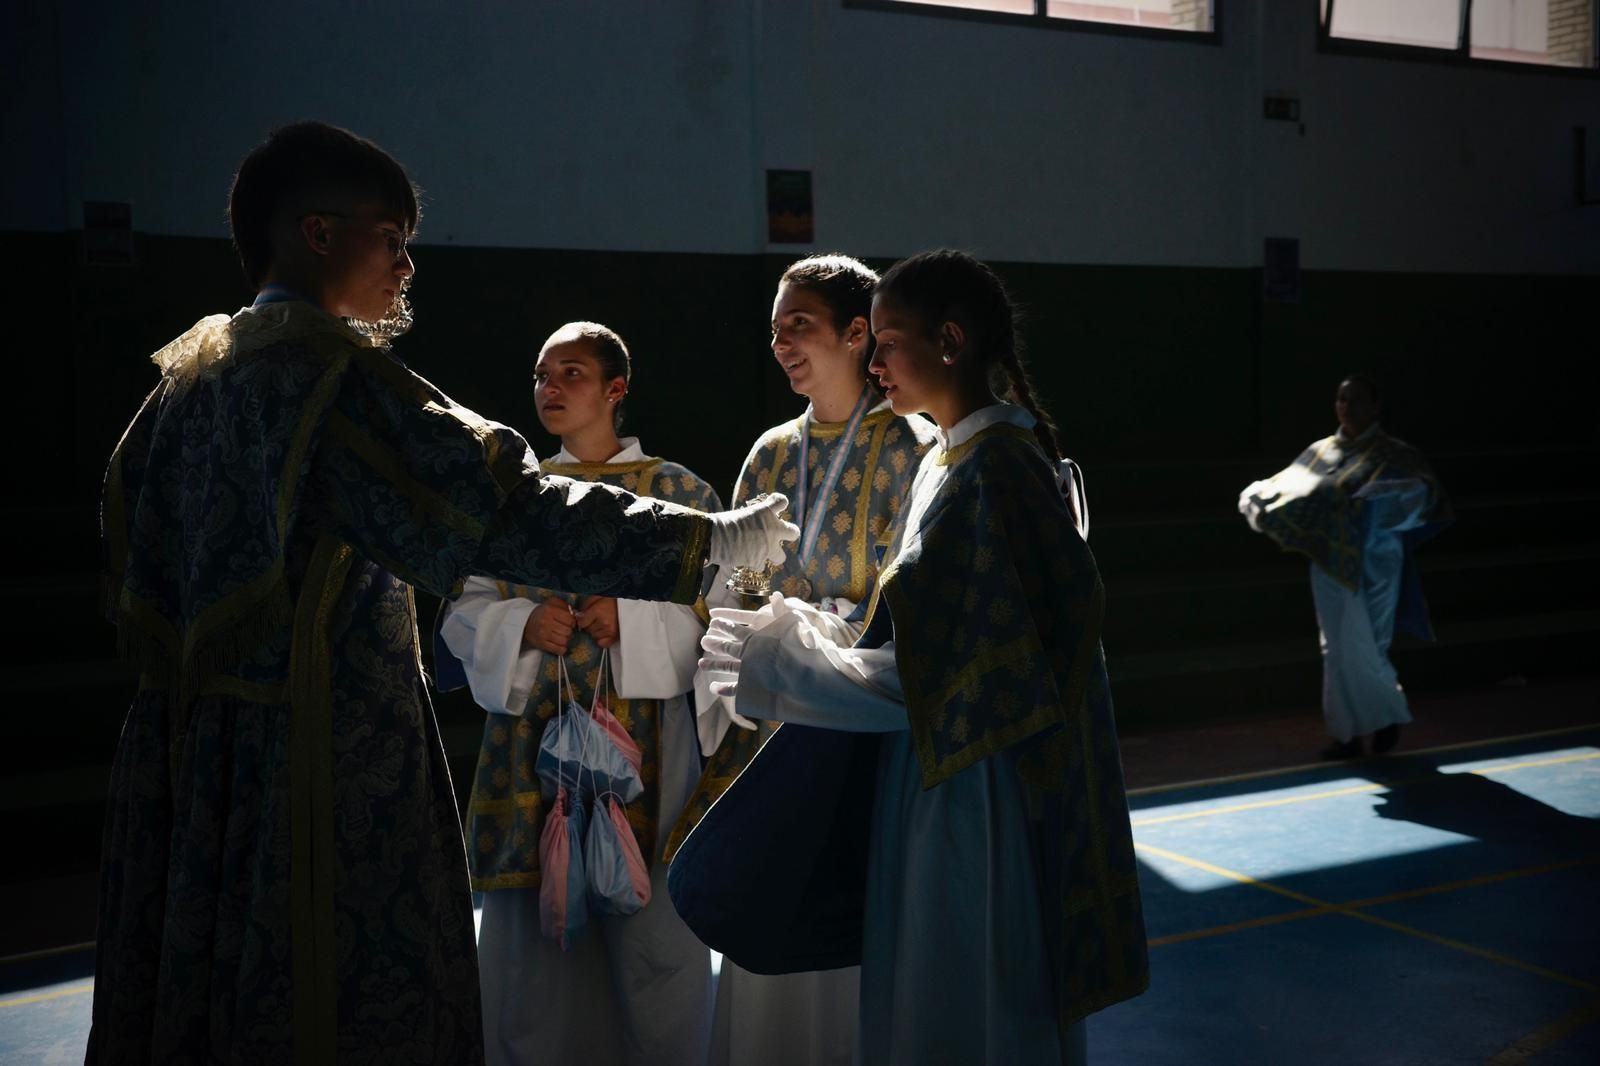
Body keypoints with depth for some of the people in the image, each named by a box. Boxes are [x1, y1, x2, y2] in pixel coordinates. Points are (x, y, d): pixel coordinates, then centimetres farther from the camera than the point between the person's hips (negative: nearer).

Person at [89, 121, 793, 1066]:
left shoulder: (184, 379, 11)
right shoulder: (332, 374, -15)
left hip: (184, 761, 9)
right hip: (326, 765, -9)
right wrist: (715, 540, -13)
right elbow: (515, 512, -20)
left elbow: (132, 584, 15)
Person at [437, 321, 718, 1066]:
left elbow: (716, 612, 0)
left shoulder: (678, 491, 4)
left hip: (639, 739, -2)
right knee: (532, 940, 6)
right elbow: (462, 614, 10)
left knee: (648, 939, -1)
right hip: (529, 738, 3)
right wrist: (524, 625, -10)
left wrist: (630, 621, -15)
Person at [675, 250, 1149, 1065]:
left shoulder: (991, 472, -21)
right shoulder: (961, 458, 9)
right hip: (942, 771, 9)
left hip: (973, 791, -9)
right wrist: (795, 647, 10)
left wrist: (776, 666, -14)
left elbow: (931, 669, -23)